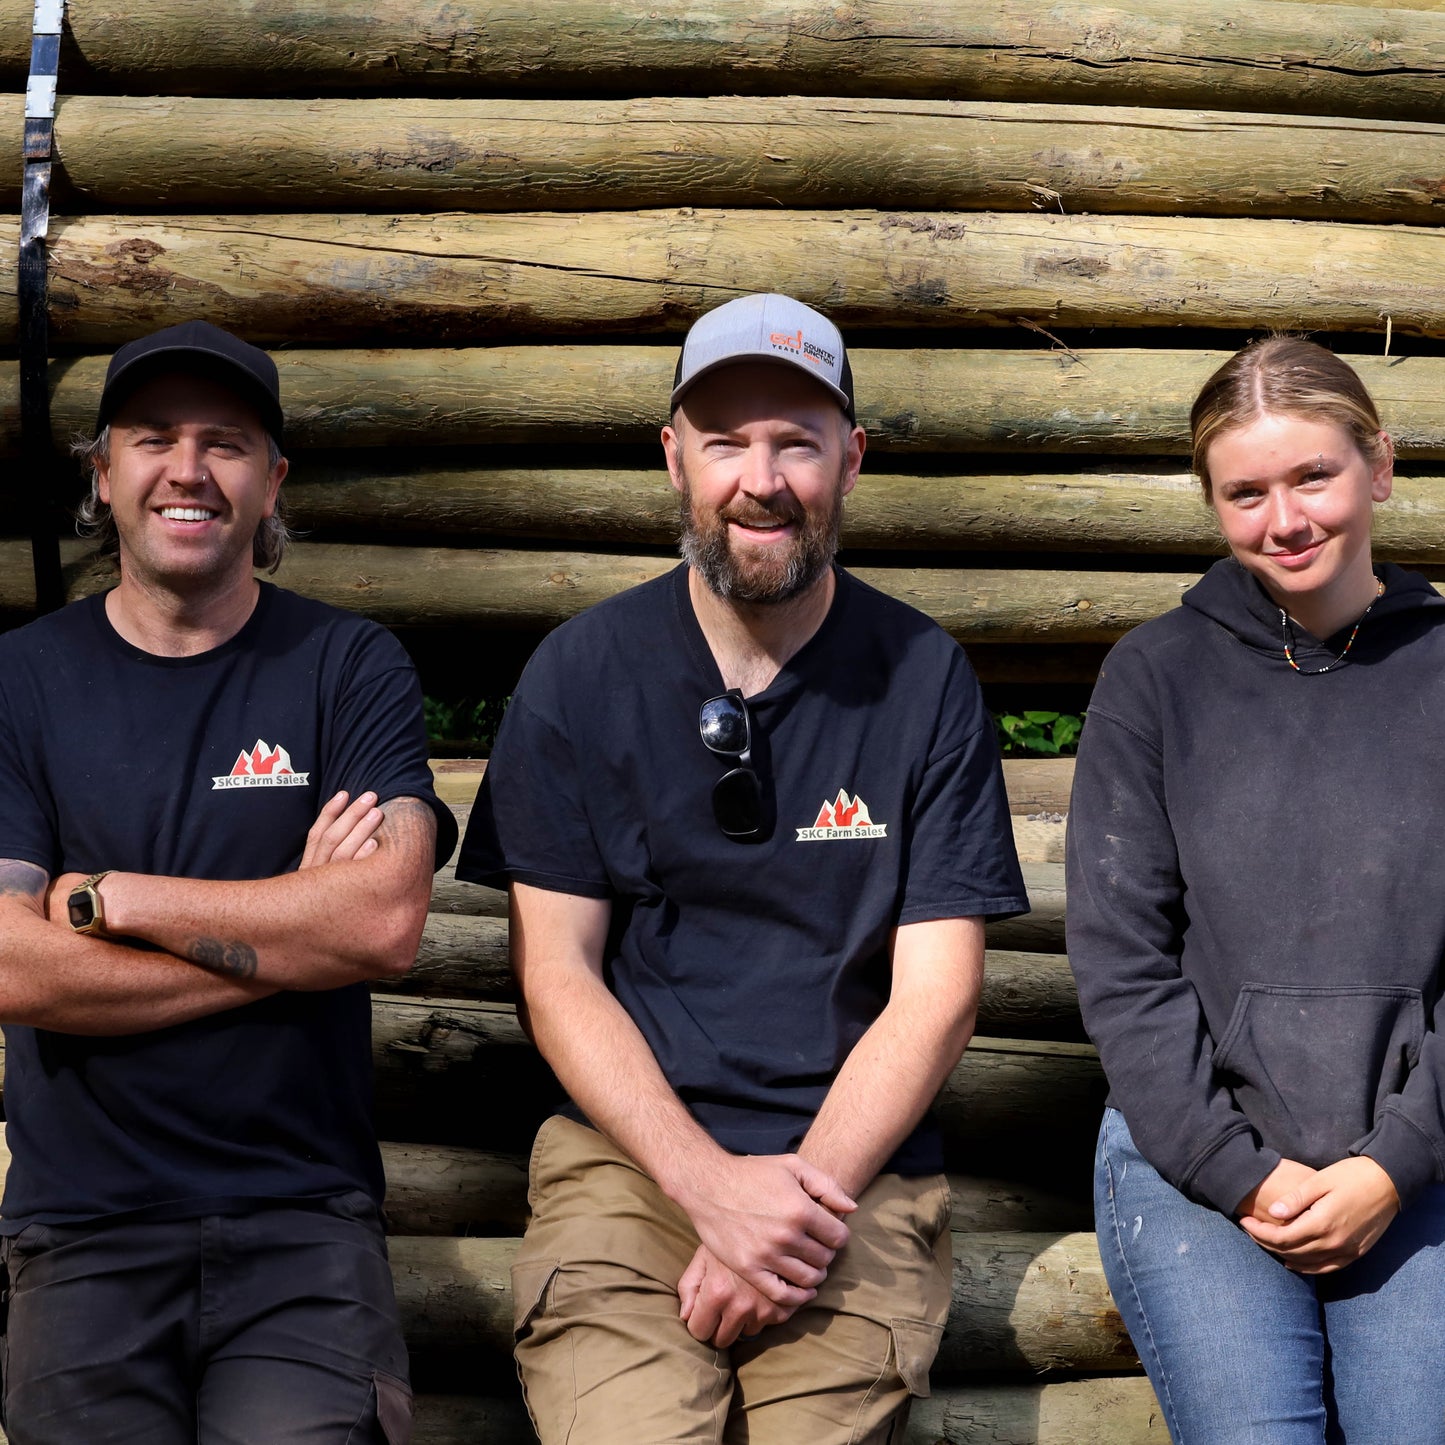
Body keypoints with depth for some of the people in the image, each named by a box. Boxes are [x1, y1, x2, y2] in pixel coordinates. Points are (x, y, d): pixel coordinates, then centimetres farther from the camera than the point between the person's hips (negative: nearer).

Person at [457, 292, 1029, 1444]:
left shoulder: (925, 682, 4)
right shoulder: (580, 676, 5)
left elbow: (937, 993, 0)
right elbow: (555, 973, 2)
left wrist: (801, 1196, -14)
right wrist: (713, 1185, -12)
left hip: (857, 1173, 1)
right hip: (629, 1156, -1)